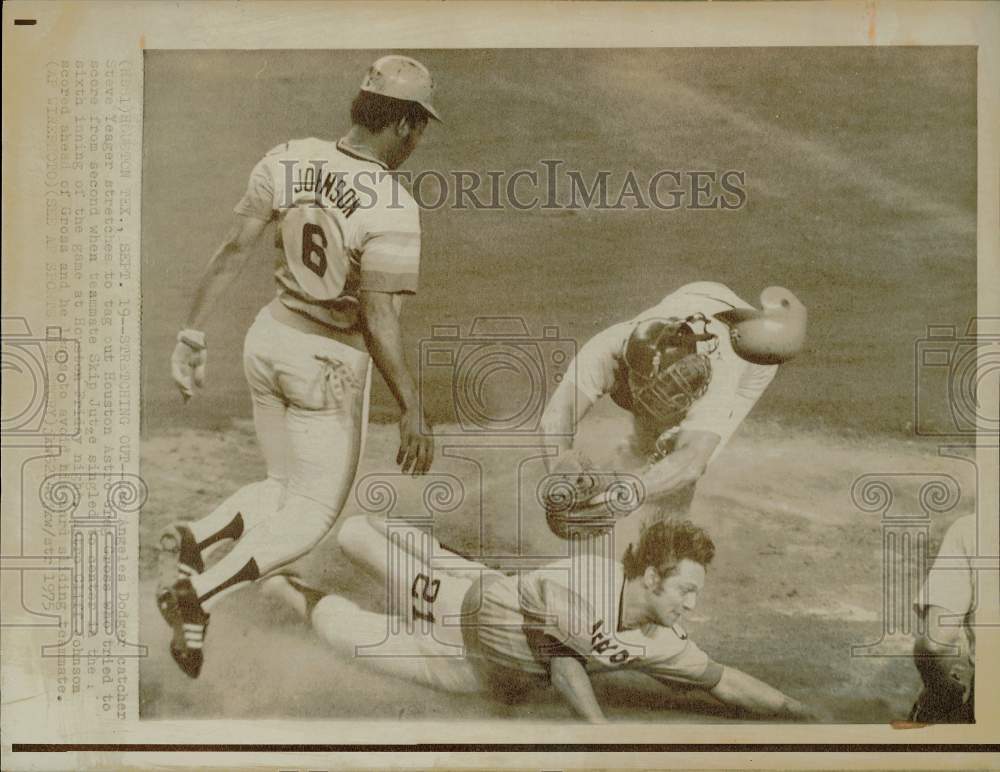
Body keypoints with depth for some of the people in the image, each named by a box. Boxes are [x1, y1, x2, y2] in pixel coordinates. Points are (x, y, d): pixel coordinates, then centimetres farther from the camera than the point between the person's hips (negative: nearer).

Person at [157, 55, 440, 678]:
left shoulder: (288, 159, -5)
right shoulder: (393, 210, -21)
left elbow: (235, 248, -6)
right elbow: (380, 322, -24)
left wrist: (194, 335, -2)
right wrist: (412, 412, -17)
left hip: (268, 340, 6)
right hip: (330, 365, -6)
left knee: (286, 490, 24)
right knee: (311, 516, 9)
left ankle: (197, 537, 0)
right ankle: (201, 594, -9)